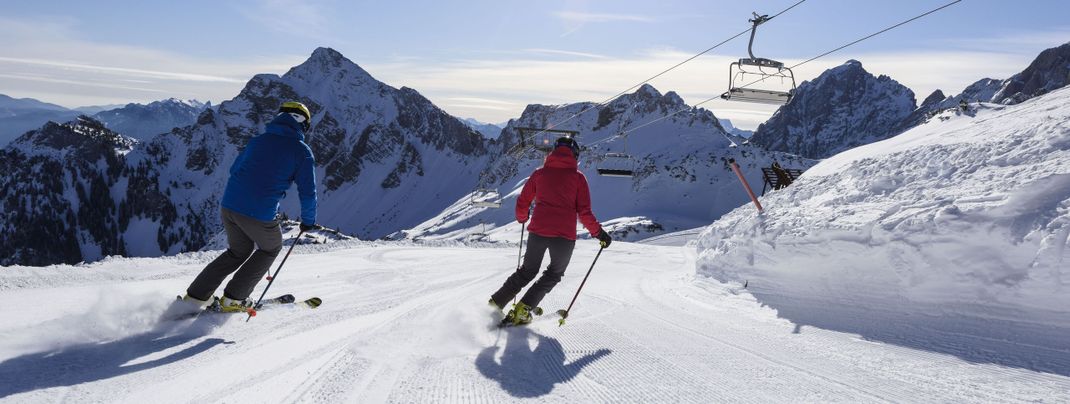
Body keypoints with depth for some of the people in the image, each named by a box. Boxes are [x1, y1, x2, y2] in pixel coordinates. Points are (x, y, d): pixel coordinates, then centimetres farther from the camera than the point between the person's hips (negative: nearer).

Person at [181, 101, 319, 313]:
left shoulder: (258, 139, 14)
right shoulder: (302, 151, -2)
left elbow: (234, 170, 22)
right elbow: (307, 192, -2)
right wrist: (308, 221, 14)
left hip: (229, 205, 6)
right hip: (260, 214, -5)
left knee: (239, 250, 29)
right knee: (271, 248, 24)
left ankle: (196, 295, 26)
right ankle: (232, 299, 20)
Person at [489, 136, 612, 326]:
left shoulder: (539, 173, 9)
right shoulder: (578, 177, 3)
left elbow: (522, 203, 12)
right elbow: (584, 212, -4)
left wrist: (522, 218, 33)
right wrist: (599, 233, 8)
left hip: (538, 232, 3)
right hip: (565, 236, -2)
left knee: (527, 271, 25)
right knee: (554, 274, 20)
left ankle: (496, 302, 22)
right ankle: (523, 309, 8)